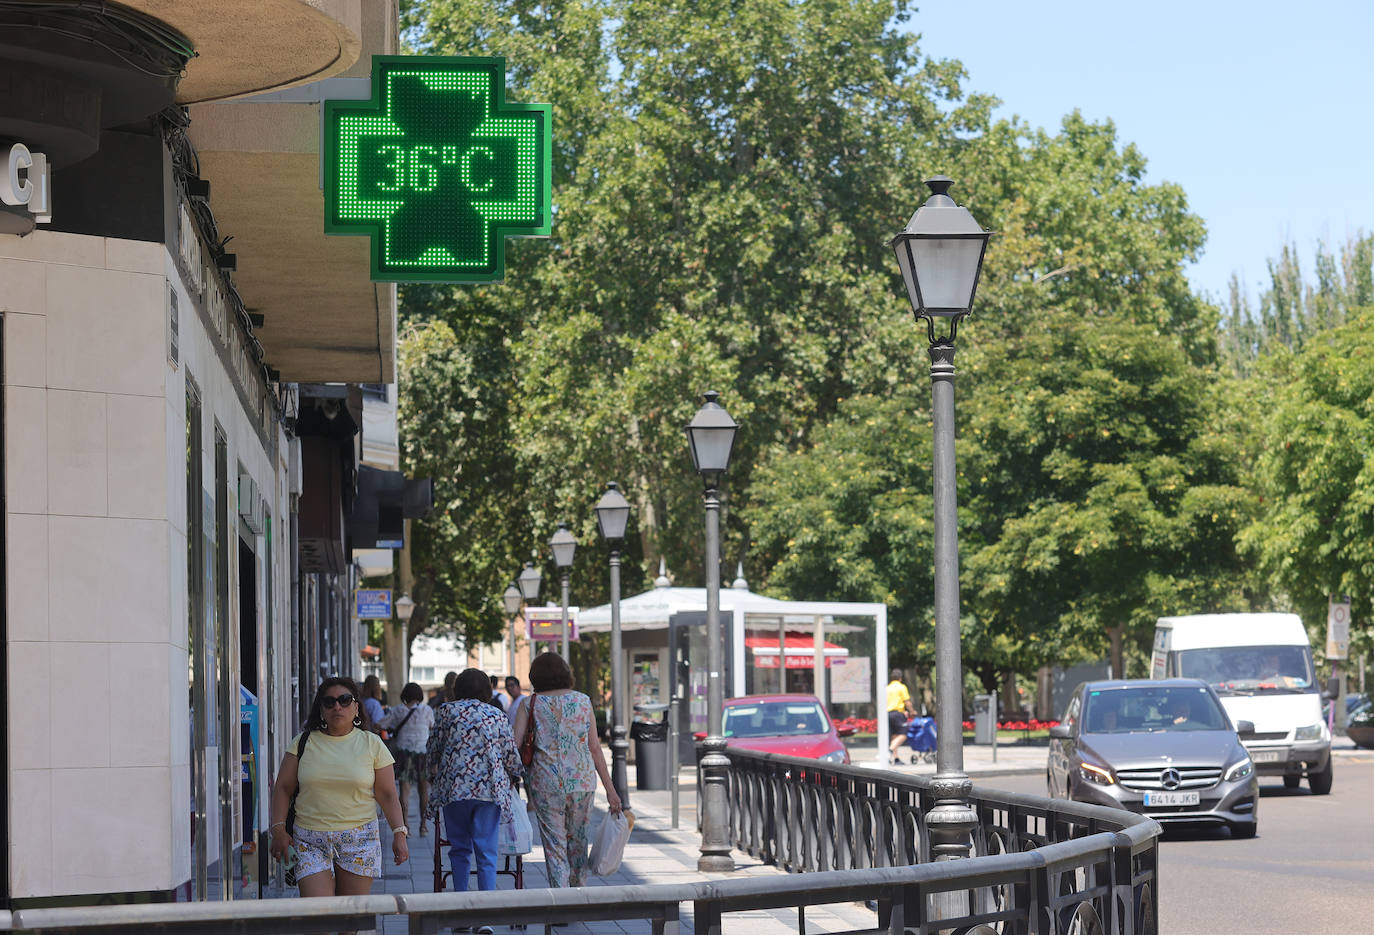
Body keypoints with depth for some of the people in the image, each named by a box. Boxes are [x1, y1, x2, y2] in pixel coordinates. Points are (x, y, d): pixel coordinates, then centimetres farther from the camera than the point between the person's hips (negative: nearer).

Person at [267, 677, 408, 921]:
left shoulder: (371, 744, 5)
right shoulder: (303, 742, 6)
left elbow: (387, 795, 5)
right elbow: (283, 788, 7)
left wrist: (399, 832, -5)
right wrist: (279, 829, -3)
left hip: (359, 841, 0)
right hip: (310, 842, 0)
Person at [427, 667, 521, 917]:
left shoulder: (448, 711, 7)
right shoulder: (498, 717, 9)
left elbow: (434, 749, 12)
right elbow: (513, 760, 11)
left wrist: (433, 775, 32)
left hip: (454, 787, 0)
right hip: (490, 789, 0)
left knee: (460, 850, 11)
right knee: (487, 854, -1)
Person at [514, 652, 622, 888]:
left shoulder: (529, 705, 1)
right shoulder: (583, 701, 4)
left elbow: (514, 746, -7)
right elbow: (595, 748, 3)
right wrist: (610, 789, 5)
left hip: (545, 783, -2)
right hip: (582, 781, 2)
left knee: (554, 845, 3)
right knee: (578, 842, 16)